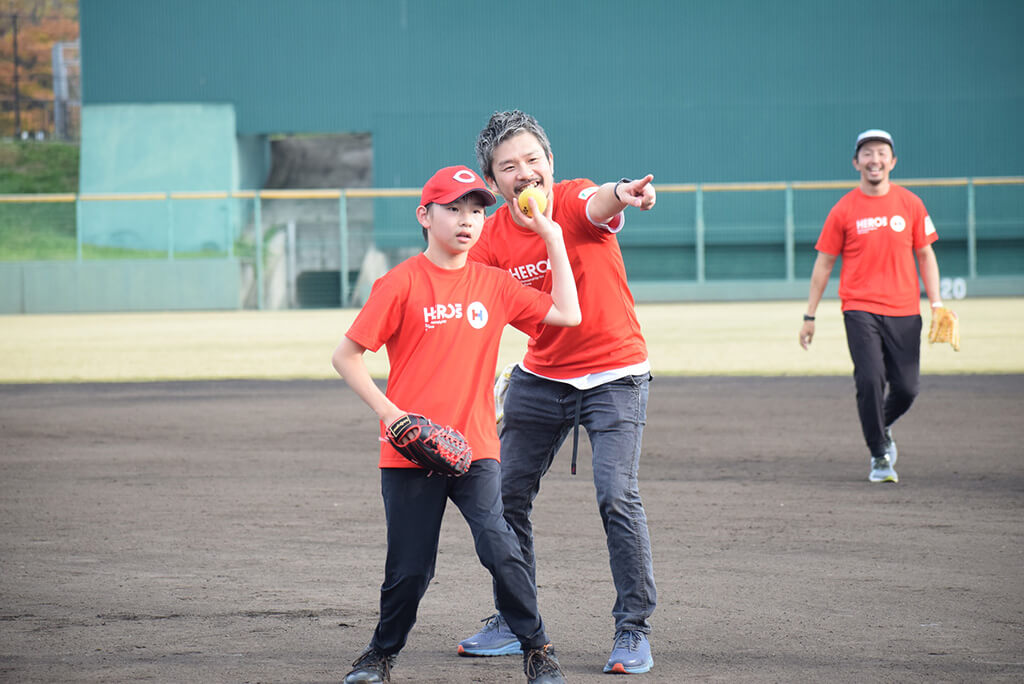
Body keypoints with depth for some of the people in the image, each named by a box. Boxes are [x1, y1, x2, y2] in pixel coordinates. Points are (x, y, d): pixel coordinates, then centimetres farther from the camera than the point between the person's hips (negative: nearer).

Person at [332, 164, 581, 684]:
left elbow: (567, 314, 4)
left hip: (475, 449, 2)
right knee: (410, 567, 4)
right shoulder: (402, 283, -5)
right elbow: (346, 355, -4)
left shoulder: (494, 284, 7)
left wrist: (553, 240, 5)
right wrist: (387, 411, -13)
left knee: (501, 550, -14)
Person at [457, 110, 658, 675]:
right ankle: (513, 623, 23)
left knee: (617, 495, -17)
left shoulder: (575, 201, -17)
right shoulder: (492, 238, -6)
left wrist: (622, 194, -66)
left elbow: (597, 205, -42)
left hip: (614, 377, -5)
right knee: (507, 493, 7)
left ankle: (633, 631, -8)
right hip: (540, 377, 5)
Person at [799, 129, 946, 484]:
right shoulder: (844, 210, 1)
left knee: (906, 387, -1)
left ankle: (882, 428, 32)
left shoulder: (910, 204, 6)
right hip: (860, 310, -2)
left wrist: (936, 304, 1)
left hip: (904, 311, 2)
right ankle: (880, 457, 0)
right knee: (870, 381, -15)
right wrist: (809, 316, 4)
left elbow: (925, 255, 12)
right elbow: (824, 264, 6)